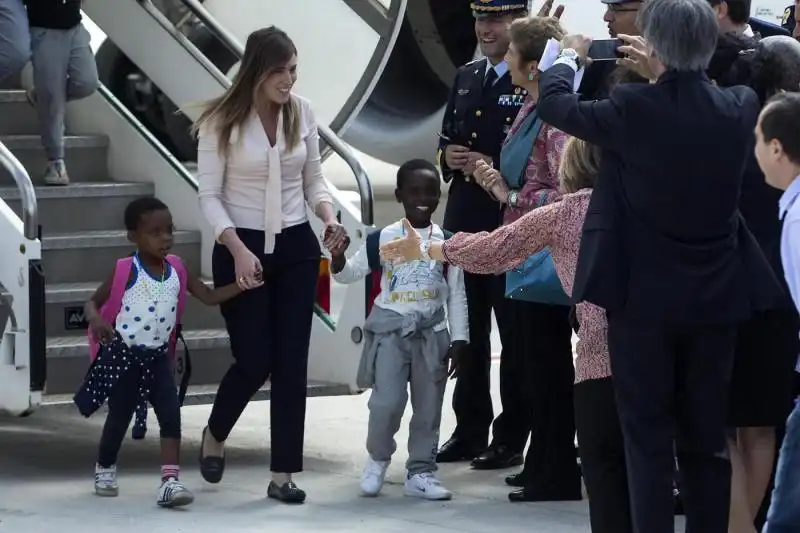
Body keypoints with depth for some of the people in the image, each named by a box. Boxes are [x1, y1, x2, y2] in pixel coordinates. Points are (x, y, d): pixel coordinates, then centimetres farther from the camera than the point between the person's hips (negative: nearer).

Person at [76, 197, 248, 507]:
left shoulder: (176, 269, 0)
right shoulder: (125, 271, -15)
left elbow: (209, 297, 3)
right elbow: (93, 301, -9)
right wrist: (96, 320, -32)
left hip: (158, 356, 4)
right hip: (123, 355, -4)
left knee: (171, 414, -11)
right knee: (119, 416, 9)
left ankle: (170, 481, -15)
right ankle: (105, 470, 35)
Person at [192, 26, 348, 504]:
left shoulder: (303, 113, 1)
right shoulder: (222, 120, -10)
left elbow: (314, 180, 11)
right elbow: (209, 195, -9)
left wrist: (330, 218, -9)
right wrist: (237, 249, -22)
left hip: (296, 248, 4)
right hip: (241, 249, -3)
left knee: (292, 362, 0)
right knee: (254, 360, -5)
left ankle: (283, 474, 7)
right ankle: (215, 437, 26)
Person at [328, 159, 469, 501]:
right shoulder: (384, 238, -2)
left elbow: (456, 295, 6)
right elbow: (350, 273, 3)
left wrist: (458, 340, 2)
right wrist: (338, 257, -20)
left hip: (432, 333, 2)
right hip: (390, 328, -2)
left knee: (428, 407, 6)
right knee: (387, 402, -11)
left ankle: (420, 472, 16)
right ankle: (377, 459, 13)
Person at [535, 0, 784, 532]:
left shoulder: (632, 108, -17)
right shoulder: (741, 108, -6)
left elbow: (554, 103, 0)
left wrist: (570, 56, 19)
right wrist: (668, 72, 28)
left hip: (644, 298, -3)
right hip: (716, 300, 3)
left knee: (648, 439, 2)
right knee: (707, 438, 11)